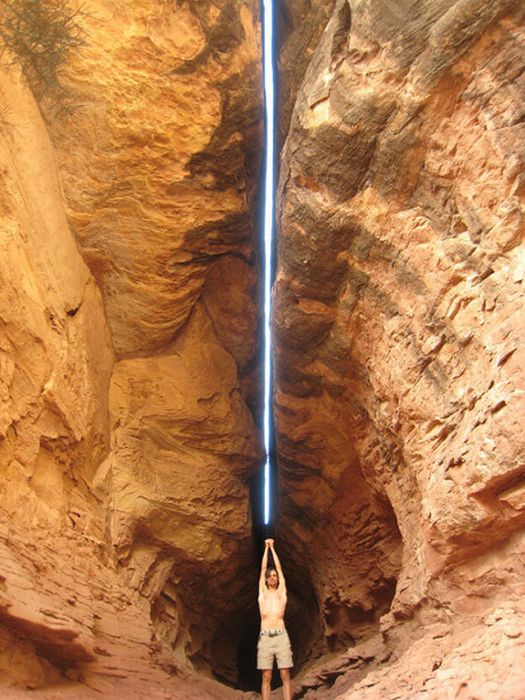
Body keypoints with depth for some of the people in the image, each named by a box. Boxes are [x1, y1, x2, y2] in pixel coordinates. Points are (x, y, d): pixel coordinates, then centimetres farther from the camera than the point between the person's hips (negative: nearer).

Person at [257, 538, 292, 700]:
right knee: (266, 676, -2)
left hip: (281, 636, 0)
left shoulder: (281, 592, 16)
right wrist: (266, 548, 25)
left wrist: (273, 548, 26)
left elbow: (279, 567, 19)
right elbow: (263, 568, 19)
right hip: (265, 637, 0)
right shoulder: (262, 592, 16)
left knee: (285, 675, -3)